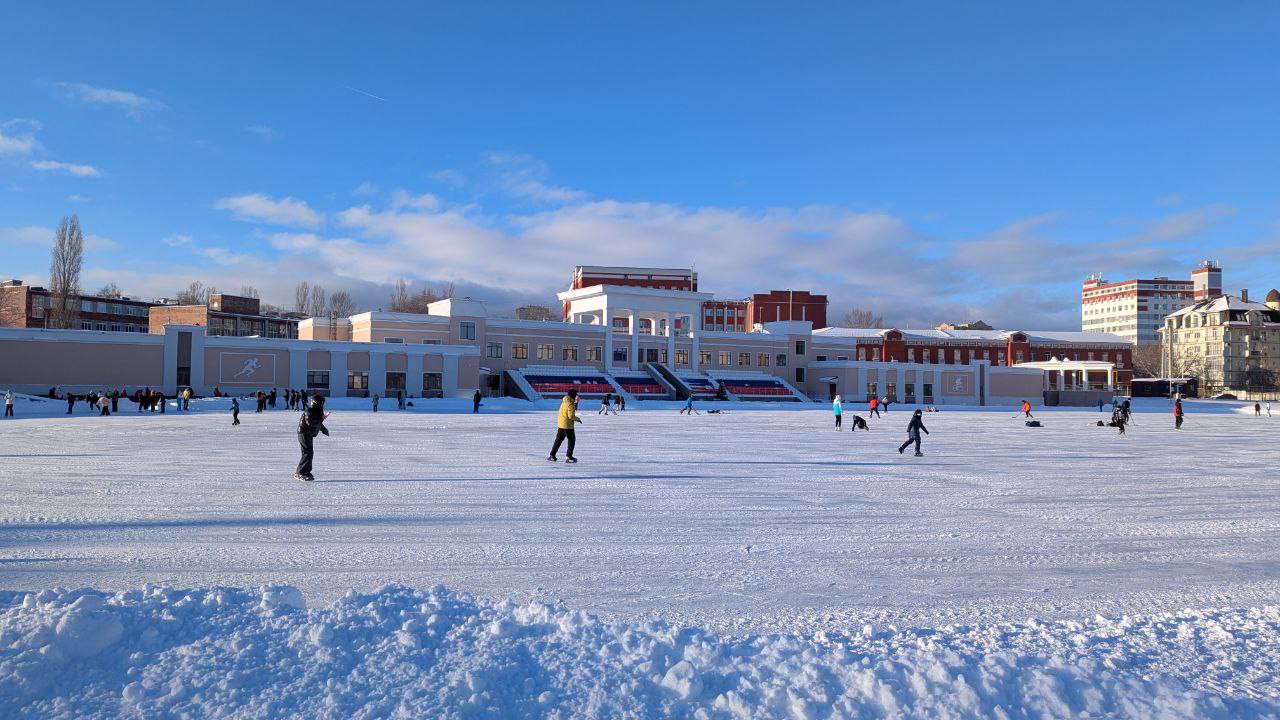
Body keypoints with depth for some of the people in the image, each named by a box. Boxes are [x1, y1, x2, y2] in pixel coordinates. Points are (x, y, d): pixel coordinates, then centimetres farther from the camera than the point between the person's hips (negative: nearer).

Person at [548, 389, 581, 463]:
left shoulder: (564, 402, 10)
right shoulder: (570, 403, -17)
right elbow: (571, 416, -22)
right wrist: (577, 419, -4)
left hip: (560, 424, 8)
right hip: (567, 424, -8)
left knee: (558, 440, 16)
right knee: (572, 440, 4)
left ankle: (552, 455, 17)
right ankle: (569, 456, 2)